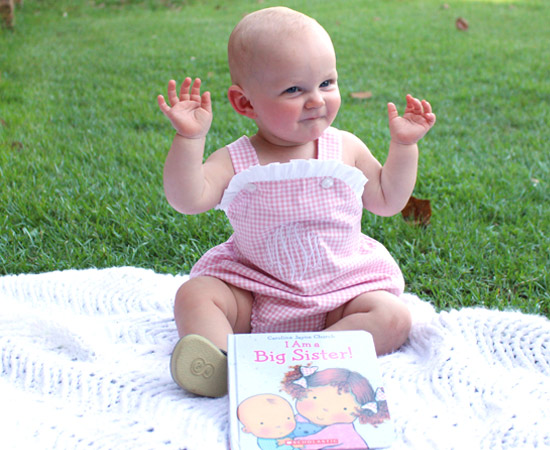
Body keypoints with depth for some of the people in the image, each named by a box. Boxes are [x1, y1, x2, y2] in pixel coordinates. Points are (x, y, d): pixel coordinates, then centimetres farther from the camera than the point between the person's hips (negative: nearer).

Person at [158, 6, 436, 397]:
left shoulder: (346, 149, 1)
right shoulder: (236, 161, -6)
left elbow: (387, 201, 13)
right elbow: (189, 200, -20)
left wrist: (404, 145, 6)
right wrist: (190, 138, -30)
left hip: (341, 287, 1)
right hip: (254, 291, -1)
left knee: (393, 316, -23)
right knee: (194, 295, -20)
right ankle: (219, 364, -42)